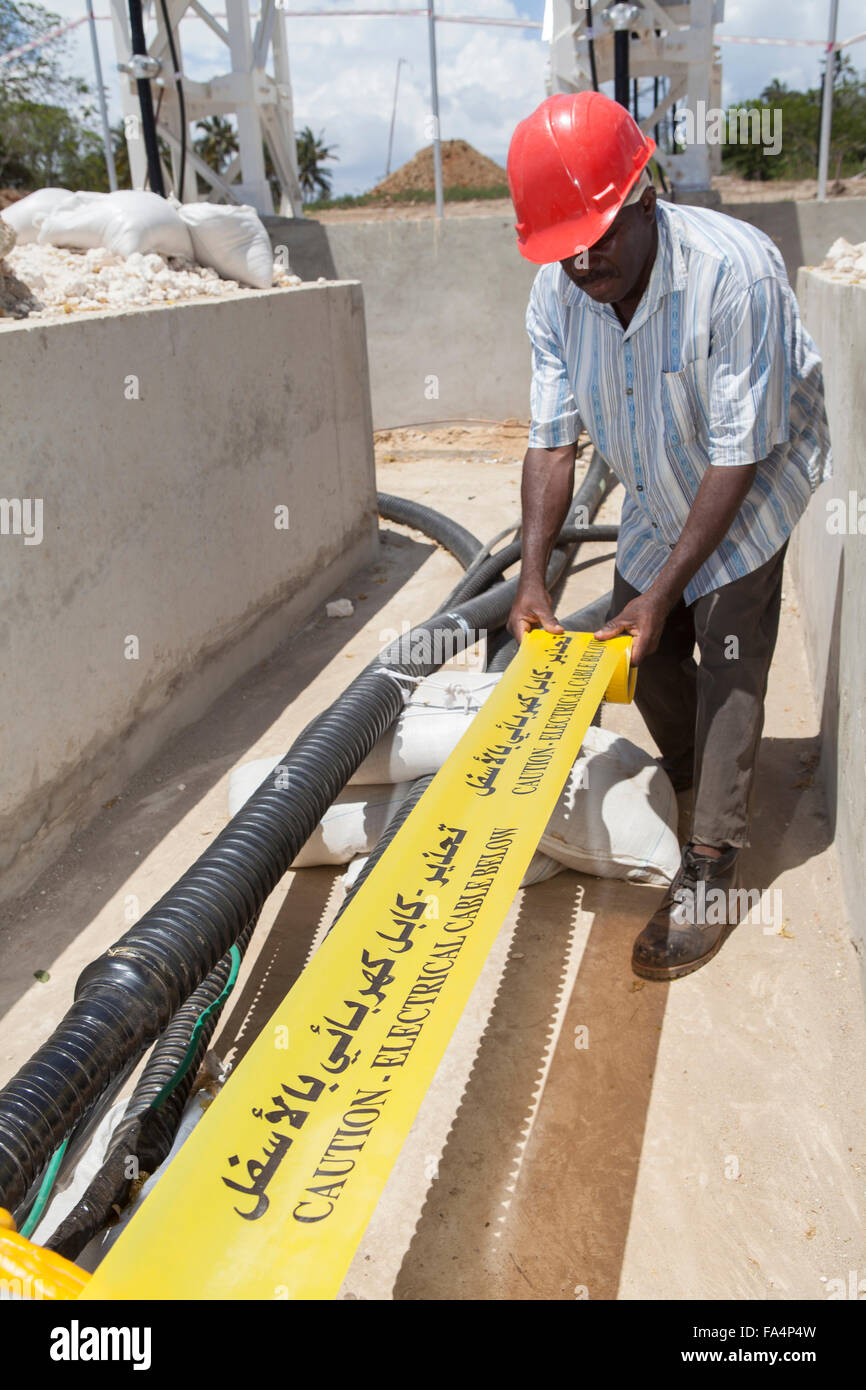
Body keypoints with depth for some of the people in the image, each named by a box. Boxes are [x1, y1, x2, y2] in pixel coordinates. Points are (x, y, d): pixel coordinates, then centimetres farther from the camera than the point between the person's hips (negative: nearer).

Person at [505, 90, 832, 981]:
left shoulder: (734, 271, -32)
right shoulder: (557, 293, -15)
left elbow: (738, 455, -30)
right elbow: (552, 440, -13)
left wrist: (664, 588, -29)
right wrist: (533, 576, -22)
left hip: (756, 482, -6)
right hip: (657, 497, 6)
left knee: (729, 665, -11)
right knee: (642, 651, 9)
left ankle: (711, 871, 0)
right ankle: (691, 779, 36)